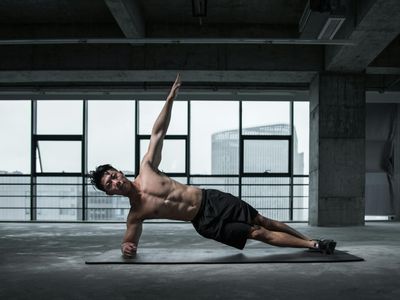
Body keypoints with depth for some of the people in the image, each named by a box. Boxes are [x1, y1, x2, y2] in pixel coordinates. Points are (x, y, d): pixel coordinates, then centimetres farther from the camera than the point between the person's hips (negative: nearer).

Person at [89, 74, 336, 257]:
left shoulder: (146, 168, -4)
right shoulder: (135, 214, -6)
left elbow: (158, 133, -2)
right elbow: (130, 241, 5)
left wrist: (171, 97, -5)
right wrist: (126, 248, -21)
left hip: (212, 200, 2)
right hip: (206, 223, -2)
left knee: (263, 221, 6)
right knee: (259, 233, -4)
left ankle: (312, 241, 20)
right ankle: (314, 245, 7)